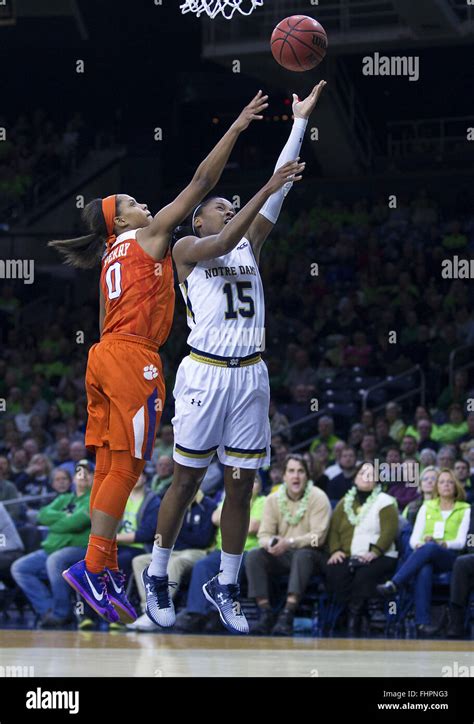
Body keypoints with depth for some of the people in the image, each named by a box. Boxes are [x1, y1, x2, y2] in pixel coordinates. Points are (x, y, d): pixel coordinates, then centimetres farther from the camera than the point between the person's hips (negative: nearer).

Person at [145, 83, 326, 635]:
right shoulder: (186, 248, 3)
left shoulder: (250, 244, 17)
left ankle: (224, 586, 14)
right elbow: (221, 244, -18)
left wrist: (300, 122, 6)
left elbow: (277, 195, 10)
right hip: (205, 372, -5)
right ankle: (156, 577, 14)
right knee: (187, 480, 0)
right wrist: (265, 190, -23)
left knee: (241, 483, 4)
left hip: (250, 375, 5)